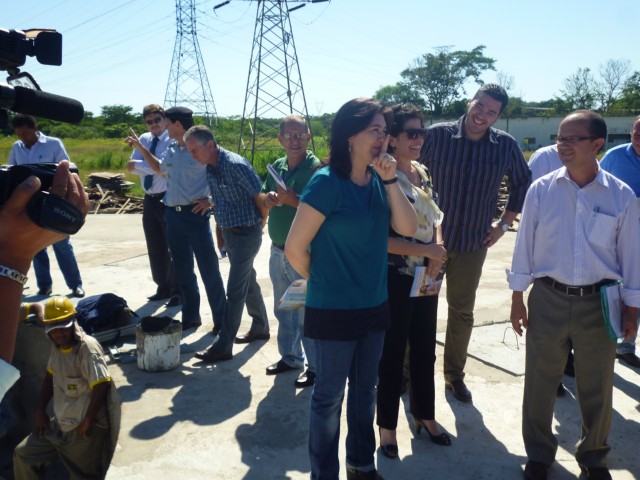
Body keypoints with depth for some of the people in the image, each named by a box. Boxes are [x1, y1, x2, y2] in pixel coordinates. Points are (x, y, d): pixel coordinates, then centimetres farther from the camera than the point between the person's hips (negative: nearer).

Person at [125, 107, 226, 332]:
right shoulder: (171, 149, 10)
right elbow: (160, 170, 29)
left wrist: (210, 199, -13)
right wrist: (140, 147, 26)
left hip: (195, 214, -7)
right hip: (172, 214, 7)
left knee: (208, 269, -1)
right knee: (182, 269, 14)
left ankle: (221, 320, 11)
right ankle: (190, 317, 27)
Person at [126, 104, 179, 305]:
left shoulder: (173, 141, -10)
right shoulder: (143, 139, 9)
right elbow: (132, 167, 0)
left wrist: (139, 165, -16)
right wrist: (152, 166, -15)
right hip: (150, 200, 7)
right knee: (155, 248, 13)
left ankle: (177, 291, 11)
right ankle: (163, 287, 27)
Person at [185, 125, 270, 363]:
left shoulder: (236, 165, -21)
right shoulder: (209, 169, 5)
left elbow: (260, 197, -16)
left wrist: (260, 224, -3)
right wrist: (221, 232, 17)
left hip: (246, 234, -9)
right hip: (229, 233, 9)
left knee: (235, 292, -4)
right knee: (248, 282, 20)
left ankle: (222, 347, 2)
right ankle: (260, 328, 36)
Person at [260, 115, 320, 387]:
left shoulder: (316, 168, -13)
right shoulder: (277, 167, 8)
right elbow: (263, 199, 14)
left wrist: (294, 200, -27)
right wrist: (268, 198, -7)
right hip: (278, 252, 8)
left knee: (307, 313, 2)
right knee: (283, 310, 20)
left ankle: (315, 367, 17)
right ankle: (290, 357, 37)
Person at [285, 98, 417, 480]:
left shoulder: (378, 181, 2)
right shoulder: (327, 183, -18)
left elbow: (408, 228, -6)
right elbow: (294, 248, -16)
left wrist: (390, 180, -14)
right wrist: (323, 282, 0)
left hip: (374, 305, 7)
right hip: (334, 310, -6)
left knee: (365, 390, 21)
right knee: (330, 396, 10)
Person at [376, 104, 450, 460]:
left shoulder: (423, 173, 8)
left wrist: (437, 252, -4)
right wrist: (426, 250, -19)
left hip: (427, 277, 7)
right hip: (395, 279, -7)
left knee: (425, 351, 18)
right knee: (393, 354, 7)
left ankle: (426, 417, 37)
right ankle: (388, 427, 25)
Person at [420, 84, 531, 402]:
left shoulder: (506, 146, -2)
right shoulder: (436, 135, -9)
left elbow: (522, 185, 13)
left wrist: (504, 223, 7)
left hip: (473, 243, 2)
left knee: (462, 311, 14)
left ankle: (454, 374, 32)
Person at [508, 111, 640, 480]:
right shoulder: (541, 190, -5)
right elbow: (525, 245, 0)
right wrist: (518, 298, 1)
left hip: (598, 303, 0)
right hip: (548, 300, 0)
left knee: (597, 388, 15)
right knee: (540, 383, 11)